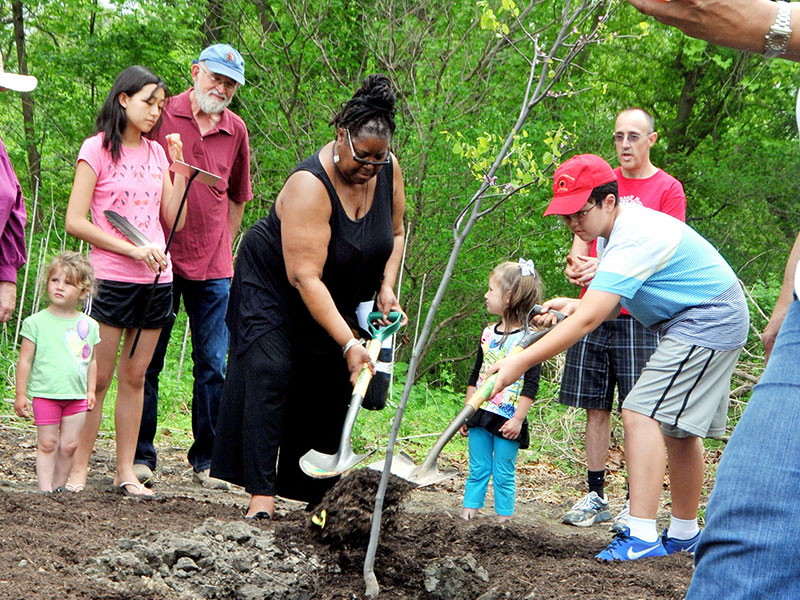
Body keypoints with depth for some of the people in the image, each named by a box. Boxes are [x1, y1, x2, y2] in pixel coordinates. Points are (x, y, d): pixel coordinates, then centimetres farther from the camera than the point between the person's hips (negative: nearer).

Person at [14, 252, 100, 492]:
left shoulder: (89, 325, 5)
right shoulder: (36, 322, -3)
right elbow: (25, 360, -1)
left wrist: (91, 390, 11)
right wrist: (21, 394, -2)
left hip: (77, 397, 3)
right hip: (45, 394, -3)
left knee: (69, 445, 5)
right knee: (48, 444, -1)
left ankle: (59, 484, 17)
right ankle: (45, 486, 3)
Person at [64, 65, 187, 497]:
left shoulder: (156, 153, 13)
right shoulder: (98, 149, -3)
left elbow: (173, 222, 11)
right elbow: (75, 221, -9)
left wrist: (180, 169, 3)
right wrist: (132, 250, -14)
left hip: (156, 279, 5)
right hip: (111, 278, -5)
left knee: (134, 377, 8)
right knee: (97, 379, -2)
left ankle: (125, 472, 12)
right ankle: (78, 471, 5)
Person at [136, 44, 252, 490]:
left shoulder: (236, 131, 10)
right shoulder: (161, 116, -1)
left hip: (213, 268, 3)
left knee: (214, 365, 2)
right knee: (148, 361, 2)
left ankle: (207, 460, 11)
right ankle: (141, 456, 11)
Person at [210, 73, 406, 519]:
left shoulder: (388, 170, -12)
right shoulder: (311, 185, -33)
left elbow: (396, 232, 8)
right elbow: (305, 276, -36)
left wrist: (386, 287, -8)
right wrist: (349, 343, -38)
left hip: (337, 296, 6)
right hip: (274, 283, -6)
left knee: (331, 388, 0)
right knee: (269, 374, -20)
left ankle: (319, 494, 6)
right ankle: (261, 493, -23)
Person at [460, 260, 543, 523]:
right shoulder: (489, 334, 10)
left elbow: (531, 384, -12)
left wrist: (518, 419, -16)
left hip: (507, 420, -6)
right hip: (480, 414, 6)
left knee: (503, 475, 0)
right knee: (477, 470, 8)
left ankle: (503, 523, 6)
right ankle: (467, 517, 11)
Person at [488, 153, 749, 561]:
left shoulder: (634, 239, -26)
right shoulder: (614, 232, 8)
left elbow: (588, 320, -32)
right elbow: (617, 306, 16)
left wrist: (521, 362, -32)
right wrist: (574, 305, -4)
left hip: (707, 323, -11)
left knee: (642, 413, -18)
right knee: (676, 427, 16)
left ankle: (642, 535, -23)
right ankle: (684, 533, 28)